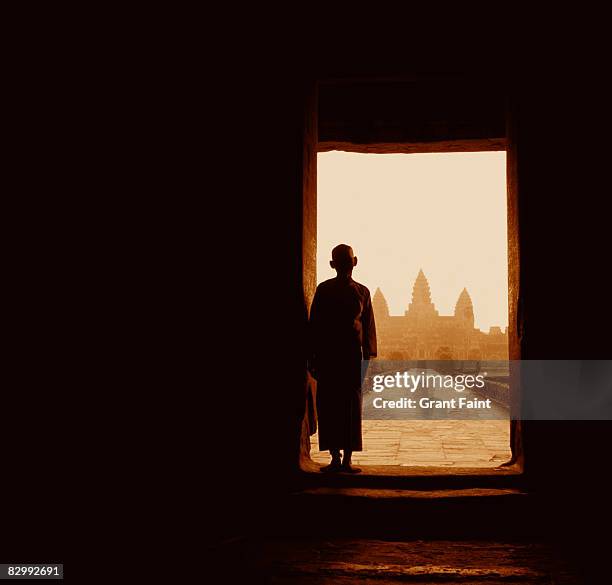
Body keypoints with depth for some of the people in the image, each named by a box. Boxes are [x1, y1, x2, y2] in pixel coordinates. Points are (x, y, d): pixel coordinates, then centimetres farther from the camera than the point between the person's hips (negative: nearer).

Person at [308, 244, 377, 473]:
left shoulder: (361, 292, 11)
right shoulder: (324, 290, 8)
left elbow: (368, 327, 11)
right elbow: (314, 324, 6)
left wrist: (367, 358, 3)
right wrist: (313, 357, 1)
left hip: (353, 355, 1)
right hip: (327, 355, -1)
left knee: (352, 406, -2)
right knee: (328, 406, -2)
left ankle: (347, 460, 1)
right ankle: (335, 458, 4)